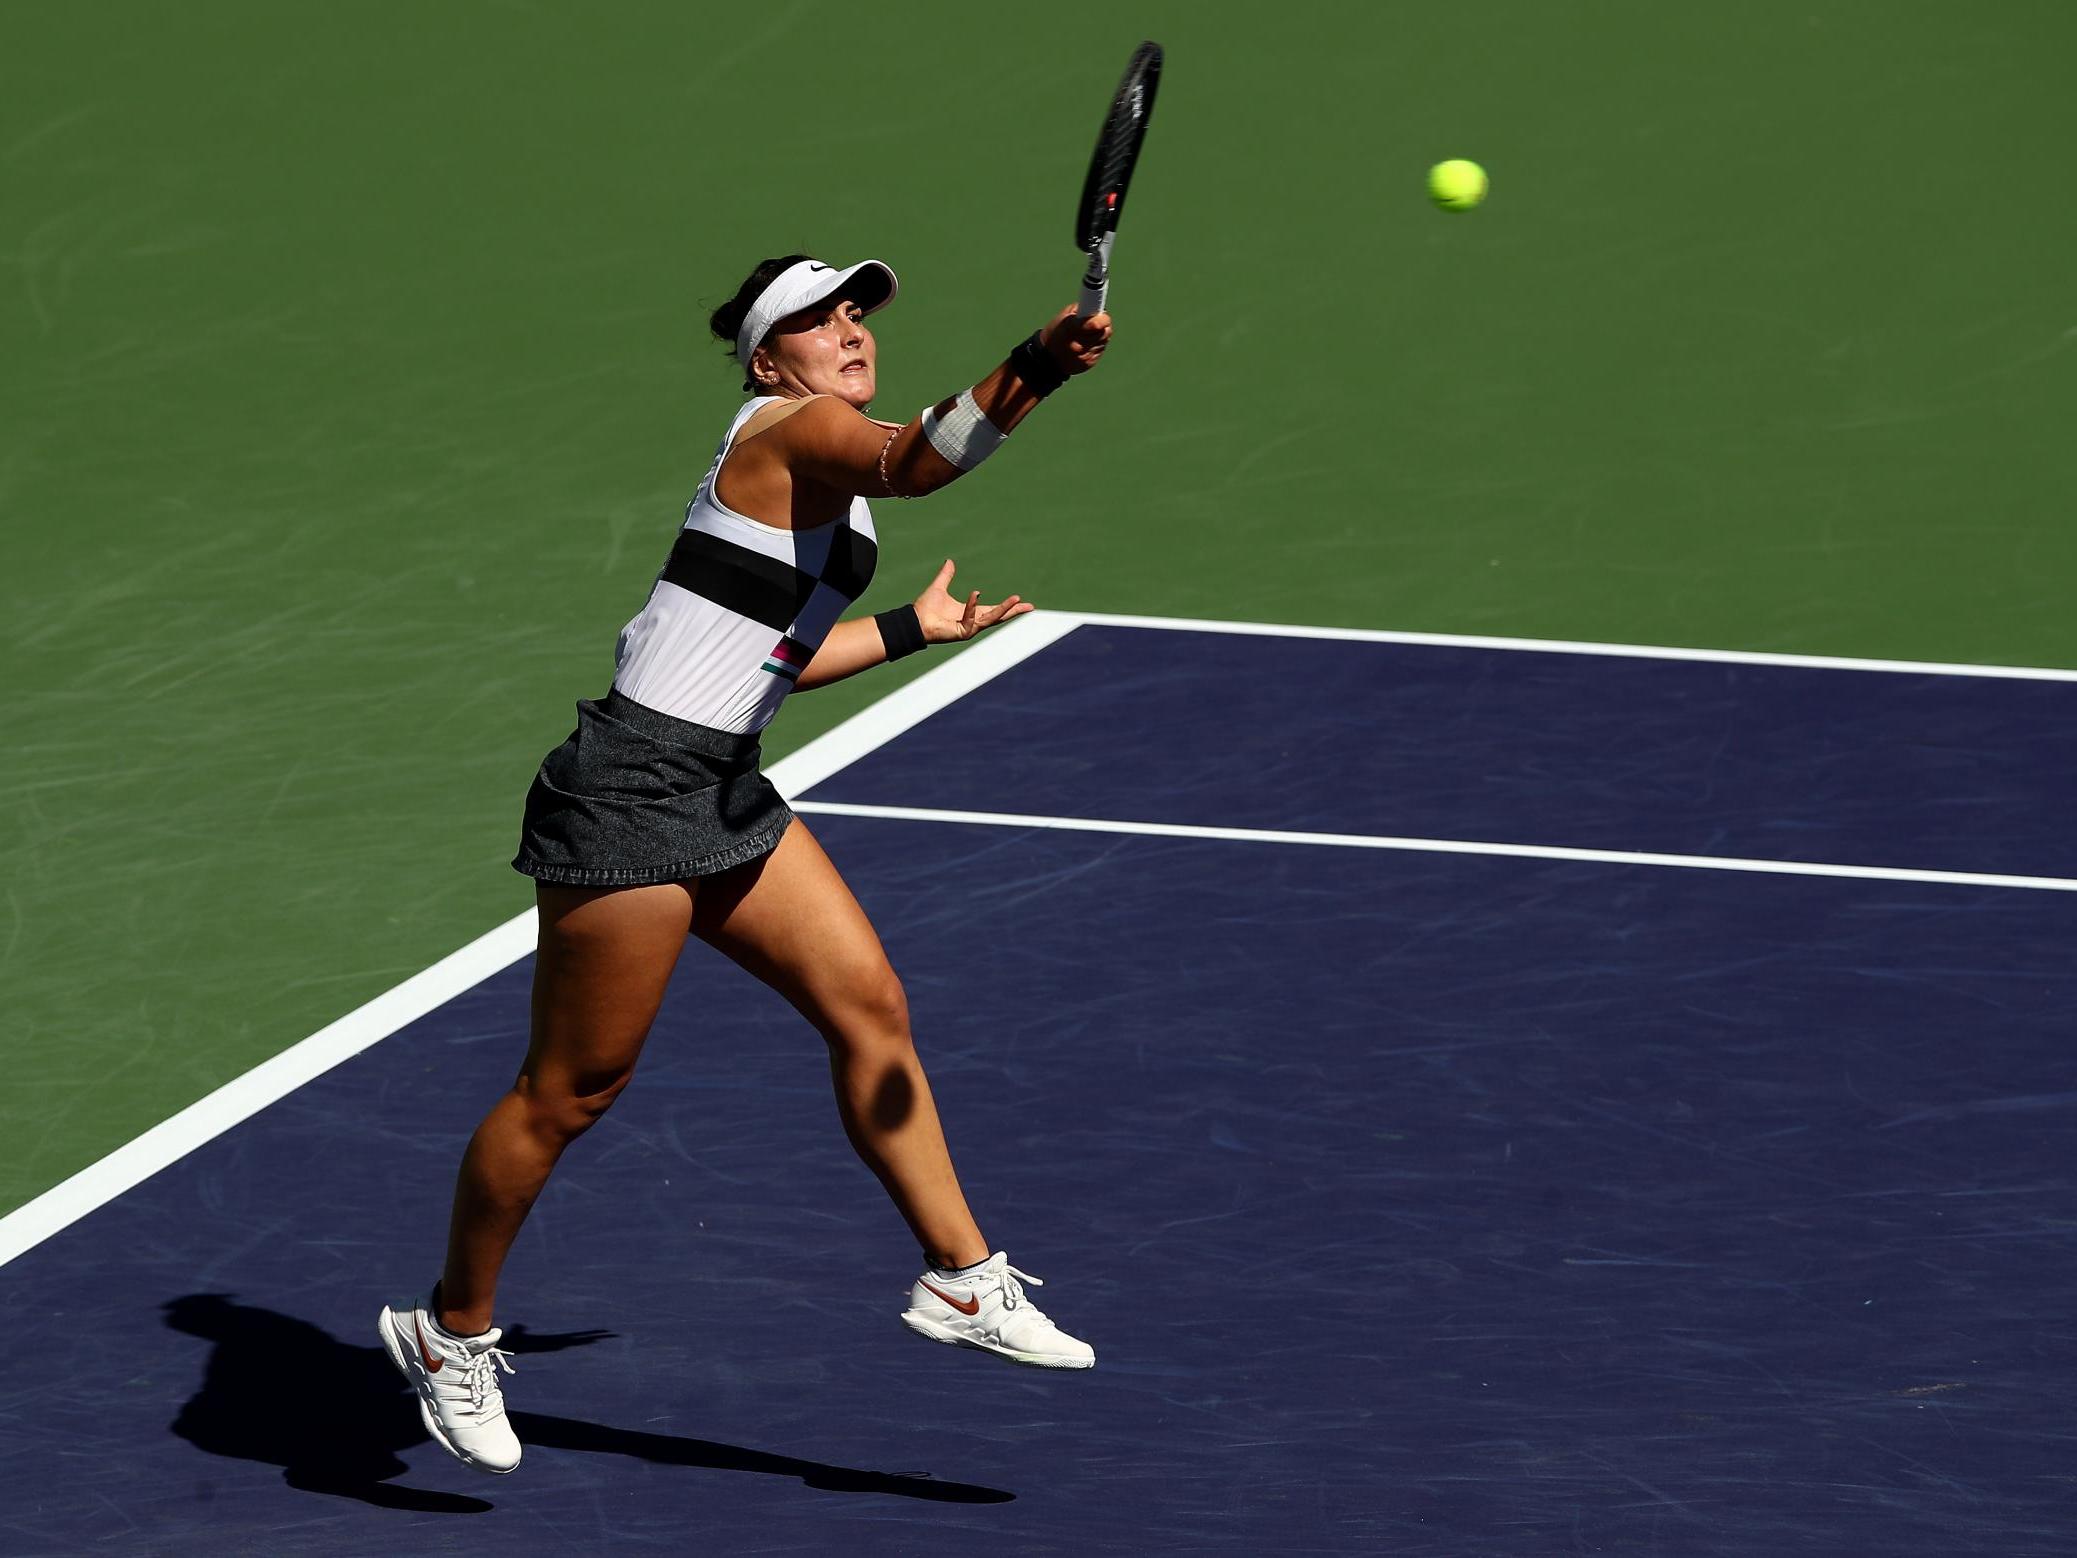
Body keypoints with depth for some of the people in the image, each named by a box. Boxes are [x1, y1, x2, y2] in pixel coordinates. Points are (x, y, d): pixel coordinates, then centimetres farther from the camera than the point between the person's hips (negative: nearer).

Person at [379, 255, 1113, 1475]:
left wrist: (912, 629, 32)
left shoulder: (825, 466, 16)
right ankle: (453, 1329, 16)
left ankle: (962, 1282, 14)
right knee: (573, 1090, 0)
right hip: (633, 790, -10)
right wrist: (1037, 368, -49)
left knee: (869, 1005, 5)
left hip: (726, 797, 10)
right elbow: (912, 462, -36)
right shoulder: (790, 432, -13)